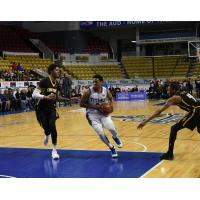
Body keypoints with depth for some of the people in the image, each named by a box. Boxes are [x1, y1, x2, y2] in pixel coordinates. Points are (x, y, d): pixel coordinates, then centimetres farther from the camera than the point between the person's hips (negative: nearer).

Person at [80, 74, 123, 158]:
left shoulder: (106, 91, -8)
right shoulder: (88, 92, -18)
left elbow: (110, 98, 14)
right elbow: (81, 104, -13)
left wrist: (110, 106, -7)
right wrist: (95, 107, -22)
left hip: (103, 113, 2)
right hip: (92, 115, -2)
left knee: (111, 128, -19)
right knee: (101, 133, -12)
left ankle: (115, 138, 20)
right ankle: (112, 148, 13)